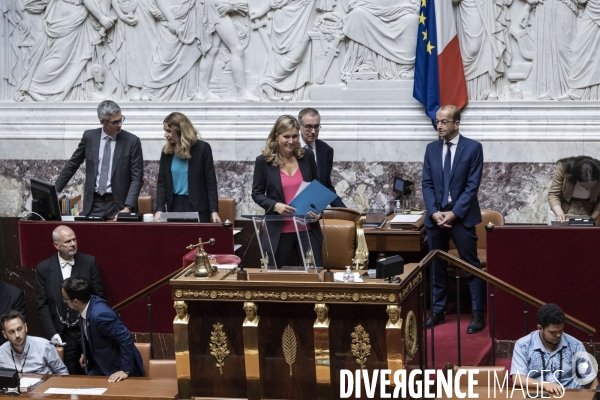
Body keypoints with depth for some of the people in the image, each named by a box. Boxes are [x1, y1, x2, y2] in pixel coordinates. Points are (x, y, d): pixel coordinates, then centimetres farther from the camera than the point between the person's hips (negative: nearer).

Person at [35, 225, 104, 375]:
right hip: (63, 334, 0)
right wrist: (52, 333, -8)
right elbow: (42, 304, 0)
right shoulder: (44, 268, -1)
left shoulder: (89, 262, 0)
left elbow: (99, 296, 3)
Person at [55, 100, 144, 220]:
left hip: (119, 204, -2)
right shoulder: (89, 137, 2)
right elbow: (72, 165, 13)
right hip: (94, 203, 2)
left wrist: (128, 208, -17)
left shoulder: (132, 141, -5)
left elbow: (137, 178, -6)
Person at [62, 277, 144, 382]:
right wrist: (86, 353, 20)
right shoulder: (89, 303, -8)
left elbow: (126, 339, -30)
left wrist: (125, 371, -25)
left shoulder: (100, 314, -34)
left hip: (119, 368, -8)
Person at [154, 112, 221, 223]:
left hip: (198, 206, -3)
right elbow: (162, 183, 5)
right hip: (175, 205, 3)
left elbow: (210, 181, -5)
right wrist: (159, 209, -7)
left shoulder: (202, 148, -6)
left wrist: (214, 211, -12)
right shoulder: (167, 151, 5)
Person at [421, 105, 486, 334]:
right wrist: (434, 212, -8)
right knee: (437, 265, 9)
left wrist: (454, 213, -14)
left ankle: (478, 314, 2)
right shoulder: (431, 149, 9)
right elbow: (427, 184, 6)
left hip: (461, 215, -4)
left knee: (471, 265, -2)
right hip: (436, 214, 4)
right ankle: (437, 311, 18)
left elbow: (472, 185, -8)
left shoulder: (473, 148, -4)